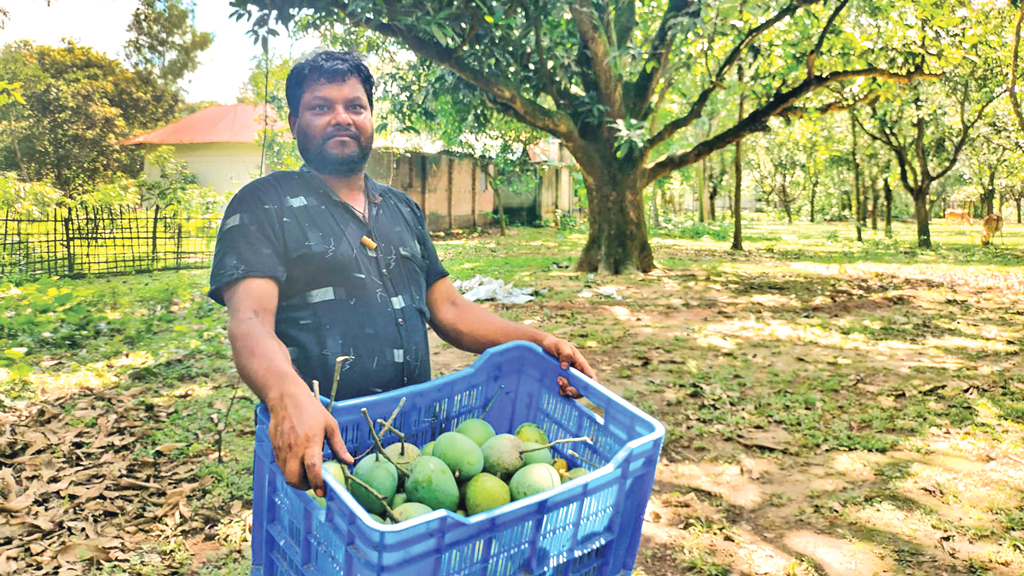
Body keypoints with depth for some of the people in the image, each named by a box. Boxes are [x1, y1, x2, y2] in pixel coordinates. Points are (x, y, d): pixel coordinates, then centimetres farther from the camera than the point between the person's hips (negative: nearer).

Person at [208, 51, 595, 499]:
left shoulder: (403, 210, 18)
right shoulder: (263, 205, 0)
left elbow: (448, 310, 14)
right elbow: (250, 323, -14)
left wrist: (534, 340, -3)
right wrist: (288, 396, -36)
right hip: (317, 443, -4)